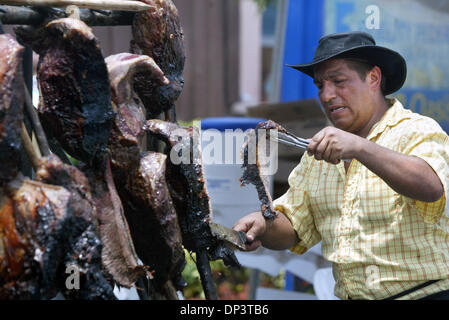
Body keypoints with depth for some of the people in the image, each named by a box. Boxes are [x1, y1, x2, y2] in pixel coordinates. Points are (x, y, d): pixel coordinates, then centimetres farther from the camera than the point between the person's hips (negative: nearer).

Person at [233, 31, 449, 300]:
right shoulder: (320, 152, 16)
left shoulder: (418, 132, -4)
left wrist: (359, 147, -35)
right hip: (348, 294, 6)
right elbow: (292, 228, 16)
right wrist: (264, 224, -6)